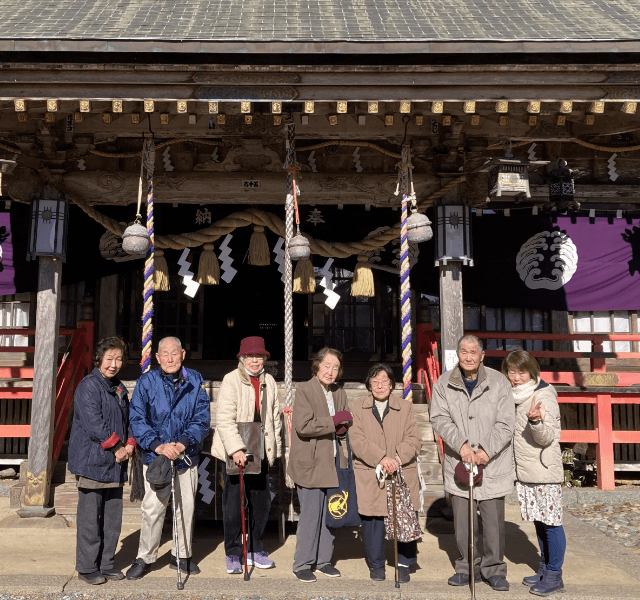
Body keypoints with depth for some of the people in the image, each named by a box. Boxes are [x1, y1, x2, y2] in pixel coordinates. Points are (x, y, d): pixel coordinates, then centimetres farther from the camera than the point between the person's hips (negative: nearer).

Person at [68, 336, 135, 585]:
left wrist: (130, 444, 1)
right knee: (90, 518, 0)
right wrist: (117, 447, -12)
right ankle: (87, 568, 12)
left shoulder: (119, 388, 15)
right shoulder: (89, 385, -10)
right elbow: (93, 423, -17)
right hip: (92, 462, -8)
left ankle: (106, 564, 23)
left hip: (115, 463, 8)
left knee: (113, 517, 12)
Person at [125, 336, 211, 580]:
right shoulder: (146, 382, -4)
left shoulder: (194, 381, -1)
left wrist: (183, 443, -16)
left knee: (186, 507, 11)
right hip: (155, 456, -2)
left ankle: (182, 555, 28)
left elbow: (202, 418, -2)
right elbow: (137, 419, -7)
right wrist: (158, 446, -19)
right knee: (152, 508, -2)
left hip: (187, 456, 2)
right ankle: (144, 558, 17)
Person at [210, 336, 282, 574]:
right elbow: (224, 419, -17)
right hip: (234, 452, -5)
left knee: (262, 501, 9)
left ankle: (255, 550, 24)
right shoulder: (231, 380, -8)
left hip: (261, 452, 5)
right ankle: (233, 554, 13)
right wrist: (236, 449, -25)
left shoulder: (269, 382, 10)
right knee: (234, 503, -1)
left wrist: (274, 448, 14)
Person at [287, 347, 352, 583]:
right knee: (310, 514, -2)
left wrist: (344, 427, -1)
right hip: (310, 463, -6)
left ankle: (323, 560, 26)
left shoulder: (339, 394, 12)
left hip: (332, 463, 6)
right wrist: (334, 421, -18)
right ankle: (302, 564, 13)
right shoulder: (304, 390, -8)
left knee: (329, 513, 11)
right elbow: (303, 426, -19)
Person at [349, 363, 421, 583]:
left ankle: (404, 564, 19)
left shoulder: (405, 407, 8)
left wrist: (398, 458, -17)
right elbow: (357, 440, -5)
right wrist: (381, 459, -18)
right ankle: (376, 564, 23)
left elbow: (413, 439, 0)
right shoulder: (358, 408, 6)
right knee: (372, 519, 4)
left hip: (402, 474, 0)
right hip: (369, 476, 0)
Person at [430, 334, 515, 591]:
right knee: (462, 520, 9)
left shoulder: (498, 382, -3)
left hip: (493, 464, -1)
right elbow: (439, 418, -6)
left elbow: (506, 424, -5)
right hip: (458, 463, 2)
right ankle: (468, 567, 26)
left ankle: (494, 569, 21)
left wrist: (487, 450, -16)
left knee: (493, 520, 3)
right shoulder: (444, 384, 1)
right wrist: (461, 444, -19)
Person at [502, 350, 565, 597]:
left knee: (551, 522, 0)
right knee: (538, 521, 16)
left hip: (545, 471, -8)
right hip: (524, 472, 8)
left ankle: (554, 576, 11)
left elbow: (546, 438, -19)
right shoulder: (516, 396, 9)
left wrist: (535, 421, -36)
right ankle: (544, 569, 28)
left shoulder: (543, 396, -14)